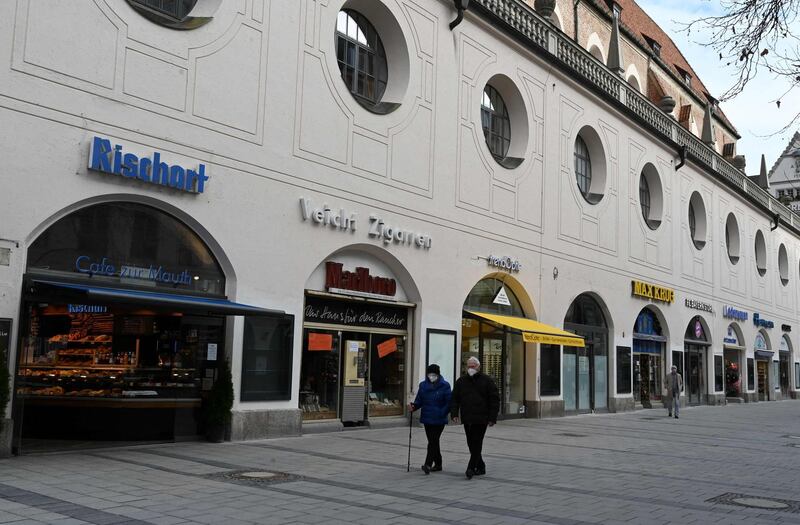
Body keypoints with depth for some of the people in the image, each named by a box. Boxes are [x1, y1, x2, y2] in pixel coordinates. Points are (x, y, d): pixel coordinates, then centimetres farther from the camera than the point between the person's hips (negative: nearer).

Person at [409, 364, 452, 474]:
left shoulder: (444, 386, -6)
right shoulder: (423, 385, 8)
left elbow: (449, 402, -8)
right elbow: (419, 400, 8)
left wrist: (442, 413, -16)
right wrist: (414, 406, -11)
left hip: (439, 420, -5)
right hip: (427, 418, 5)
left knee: (433, 441, -12)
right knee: (433, 441, 13)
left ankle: (428, 464, -18)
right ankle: (438, 464, 25)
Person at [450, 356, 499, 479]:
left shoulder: (487, 381, 1)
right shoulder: (461, 381, 11)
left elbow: (494, 400, -1)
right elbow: (454, 399, 11)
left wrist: (492, 418, -8)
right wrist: (454, 413, -3)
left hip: (481, 419, -4)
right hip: (467, 419, 5)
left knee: (476, 444, -9)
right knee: (471, 444, 9)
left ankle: (471, 468, -10)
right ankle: (480, 467, 22)